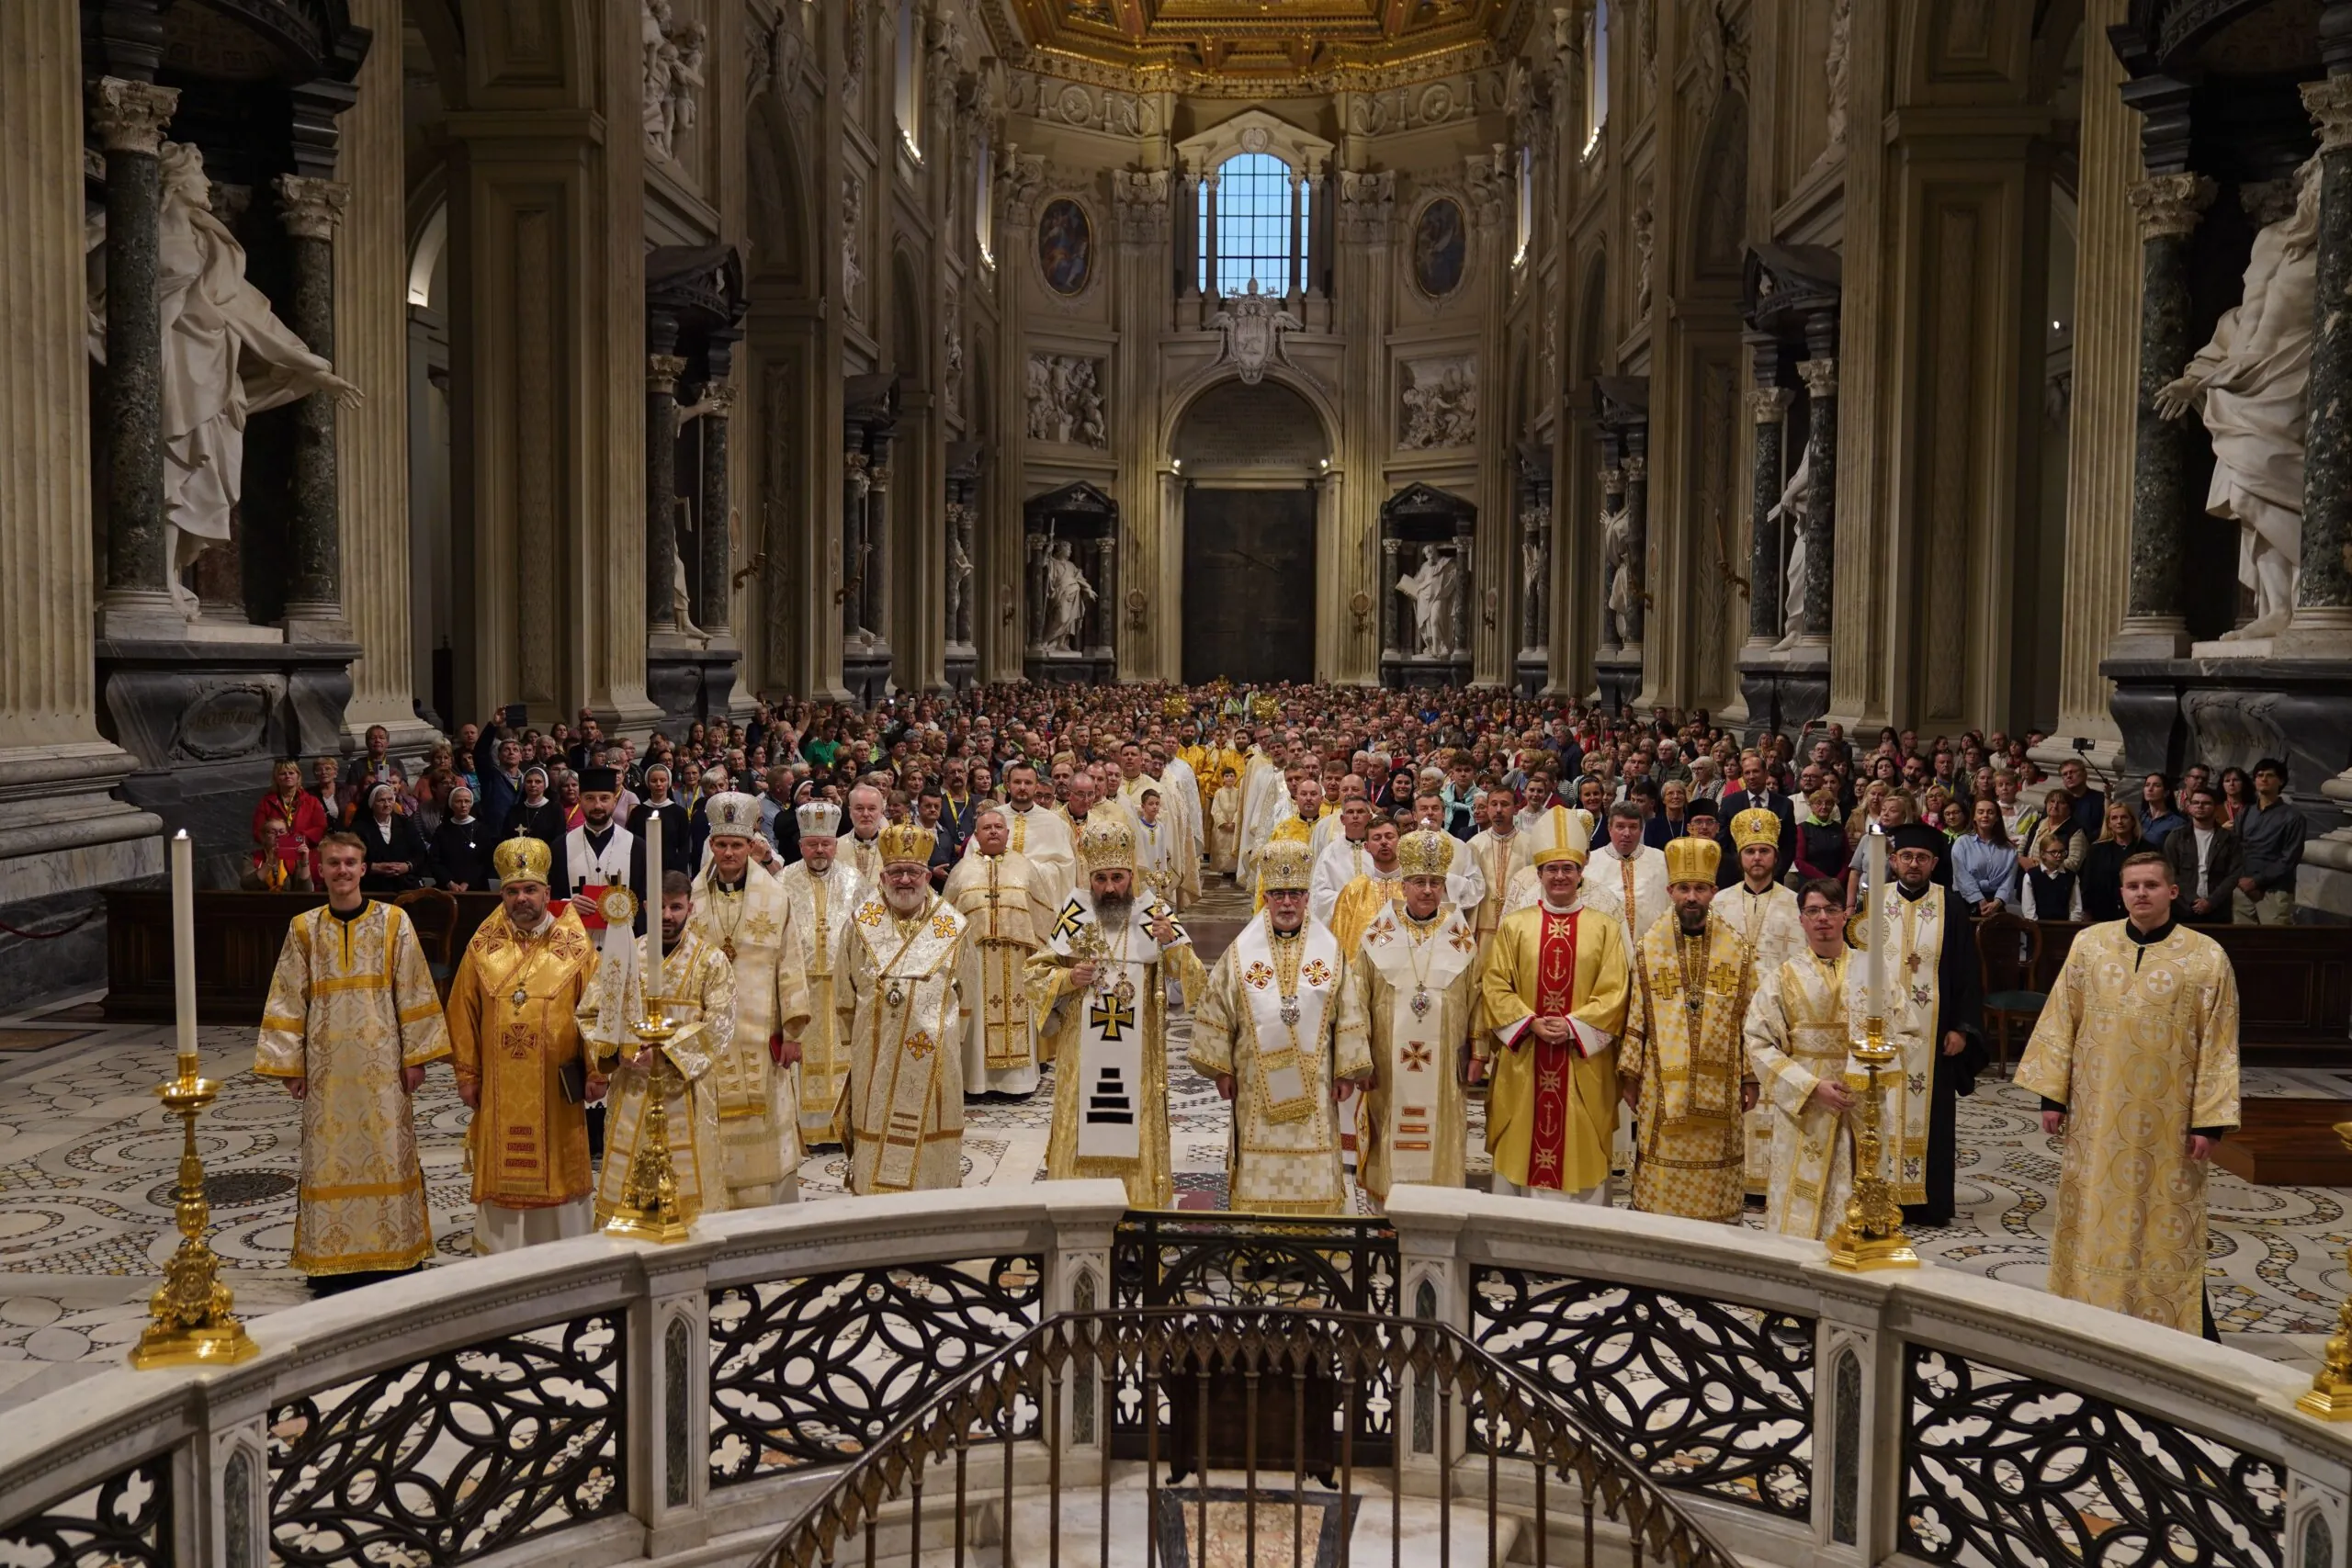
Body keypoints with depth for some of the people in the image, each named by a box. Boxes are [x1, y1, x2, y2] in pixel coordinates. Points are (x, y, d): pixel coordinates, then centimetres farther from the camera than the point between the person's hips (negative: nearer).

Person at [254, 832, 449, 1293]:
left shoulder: (393, 922, 0)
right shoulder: (303, 929, 4)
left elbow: (414, 993, 0)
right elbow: (289, 1001, 5)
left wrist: (416, 1056, -3)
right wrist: (289, 1065, 1)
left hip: (381, 1062, -1)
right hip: (326, 1064, 1)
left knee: (387, 1150, 3)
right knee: (329, 1155, 5)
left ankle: (391, 1249, 13)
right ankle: (332, 1258, 13)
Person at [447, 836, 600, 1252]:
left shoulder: (576, 948, -3)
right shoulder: (482, 948, 3)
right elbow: (463, 1014, 6)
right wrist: (467, 1075, 4)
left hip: (556, 1089, -2)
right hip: (498, 1090, 2)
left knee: (556, 1173, 5)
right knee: (502, 1174, 7)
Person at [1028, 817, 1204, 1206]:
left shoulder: (1155, 914, -1)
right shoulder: (1072, 915, 1)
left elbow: (1193, 985, -8)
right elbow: (1032, 975, 6)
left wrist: (1172, 945, -25)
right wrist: (1067, 979, -12)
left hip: (1138, 1058, -1)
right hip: (1081, 1056, 1)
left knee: (1135, 1141, 4)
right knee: (1081, 1143, 5)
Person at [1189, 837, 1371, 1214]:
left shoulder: (1330, 950, 1)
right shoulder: (1242, 951, 0)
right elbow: (1215, 1012, 3)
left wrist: (1347, 1071, 0)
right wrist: (1220, 1069, 1)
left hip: (1313, 1085, 0)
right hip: (1258, 1084, 0)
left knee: (1313, 1177, 4)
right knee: (1261, 1176, 4)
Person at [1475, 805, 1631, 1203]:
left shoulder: (1605, 928, 4)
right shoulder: (1514, 925, 6)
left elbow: (1614, 992, -2)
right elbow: (1494, 985, 0)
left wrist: (1573, 1026, -14)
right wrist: (1531, 1023, -13)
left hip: (1583, 1062, -1)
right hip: (1522, 1058, 1)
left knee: (1580, 1150, 3)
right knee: (1521, 1147, 5)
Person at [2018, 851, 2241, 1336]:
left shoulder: (2207, 957, -5)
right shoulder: (2089, 945, 1)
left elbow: (2218, 1044, -4)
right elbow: (2060, 1022, 4)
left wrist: (2209, 1120, -7)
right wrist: (2051, 1094, 2)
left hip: (2167, 1122, -2)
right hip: (2095, 1115, 2)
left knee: (2166, 1227, 5)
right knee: (2095, 1218, 10)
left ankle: (2177, 1330, 18)